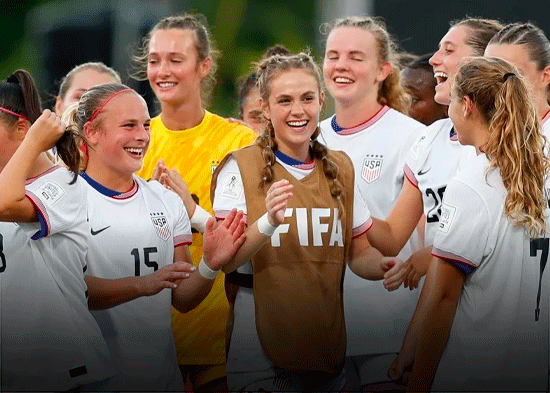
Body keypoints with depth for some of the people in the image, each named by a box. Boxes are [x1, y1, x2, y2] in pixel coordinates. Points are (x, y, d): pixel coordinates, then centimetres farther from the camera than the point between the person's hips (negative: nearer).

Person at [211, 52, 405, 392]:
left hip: (329, 348, 4)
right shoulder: (240, 168, -5)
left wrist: (381, 266, -8)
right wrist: (268, 223, -32)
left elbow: (359, 253, 15)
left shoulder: (340, 168, 10)